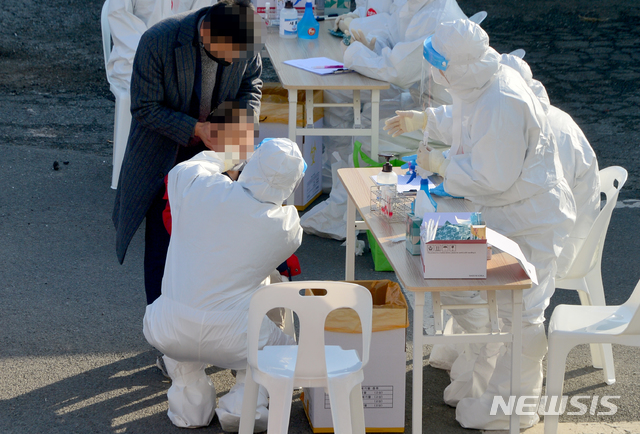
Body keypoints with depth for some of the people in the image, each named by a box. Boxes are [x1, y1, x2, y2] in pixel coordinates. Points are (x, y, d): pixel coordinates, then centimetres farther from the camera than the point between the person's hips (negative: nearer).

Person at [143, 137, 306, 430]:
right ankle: (243, 403, 7)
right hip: (231, 342, -1)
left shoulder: (197, 189, -8)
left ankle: (190, 406, 26)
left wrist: (221, 158, 34)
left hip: (169, 334, 2)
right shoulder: (284, 225, -9)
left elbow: (181, 170, 17)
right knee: (284, 348, 30)